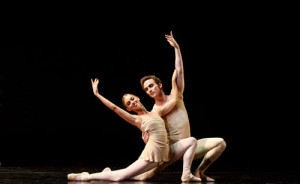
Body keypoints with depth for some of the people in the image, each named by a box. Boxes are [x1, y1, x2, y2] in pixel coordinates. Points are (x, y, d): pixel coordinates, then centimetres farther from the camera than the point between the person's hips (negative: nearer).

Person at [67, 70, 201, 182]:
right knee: (120, 177, -14)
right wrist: (97, 94, -4)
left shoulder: (157, 112, 15)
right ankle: (86, 177, 1)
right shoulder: (136, 119, 1)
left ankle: (186, 174, -5)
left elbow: (174, 99, 17)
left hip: (166, 152, 6)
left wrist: (173, 80, 21)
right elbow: (113, 107, -6)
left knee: (192, 141, 2)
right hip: (152, 153, -6)